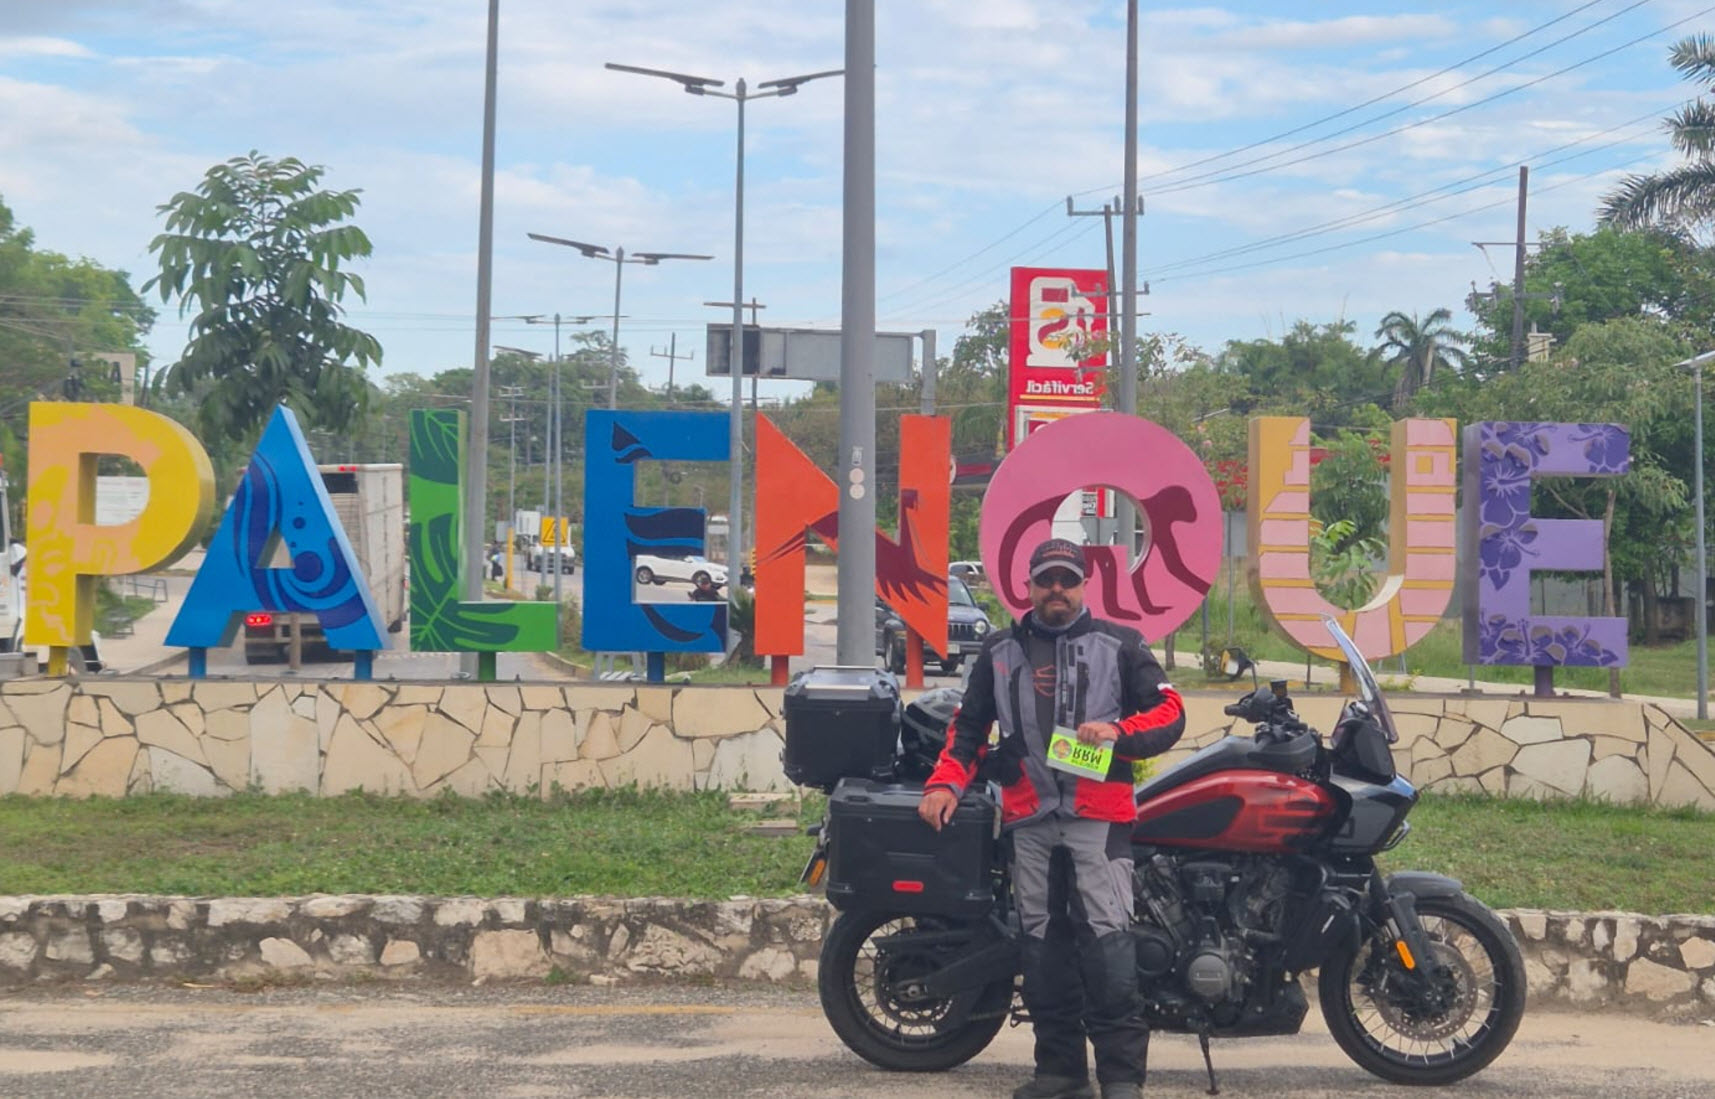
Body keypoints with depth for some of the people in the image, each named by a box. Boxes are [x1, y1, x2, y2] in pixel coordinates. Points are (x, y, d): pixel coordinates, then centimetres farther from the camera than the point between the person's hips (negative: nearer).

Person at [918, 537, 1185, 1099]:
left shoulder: (1119, 645, 8)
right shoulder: (1000, 650, 18)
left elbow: (1170, 711, 4)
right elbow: (969, 725, 20)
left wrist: (1118, 731, -14)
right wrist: (945, 782, 4)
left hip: (1098, 815, -3)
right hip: (1029, 819, 4)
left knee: (1107, 936, -11)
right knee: (1042, 940, 4)